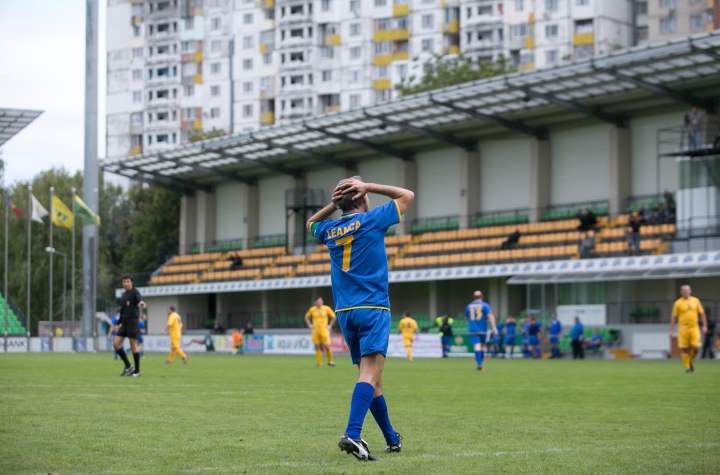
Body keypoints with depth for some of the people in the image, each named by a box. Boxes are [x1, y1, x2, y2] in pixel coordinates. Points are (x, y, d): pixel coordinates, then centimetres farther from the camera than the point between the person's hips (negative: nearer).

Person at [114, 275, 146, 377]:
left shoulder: (134, 292, -5)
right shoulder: (123, 295, 18)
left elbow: (139, 298, -29)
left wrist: (141, 302, -52)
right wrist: (119, 323, 26)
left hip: (133, 322, -7)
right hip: (124, 323, 7)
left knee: (133, 346, -5)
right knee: (116, 344, -2)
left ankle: (137, 370, 4)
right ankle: (128, 366, 8)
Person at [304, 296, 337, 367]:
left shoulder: (326, 308, 1)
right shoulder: (312, 309, 5)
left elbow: (334, 317, 10)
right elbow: (306, 317, 20)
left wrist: (330, 326, 4)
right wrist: (309, 325, 9)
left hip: (324, 330, -2)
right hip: (315, 330, 2)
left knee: (327, 347, -9)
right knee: (317, 347, -1)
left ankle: (330, 361, 10)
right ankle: (319, 363, 6)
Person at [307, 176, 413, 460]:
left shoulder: (330, 230, 10)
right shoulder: (372, 220, -2)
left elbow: (311, 223, 36)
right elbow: (407, 195, 10)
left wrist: (333, 205, 20)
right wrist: (368, 187, 6)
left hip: (344, 312, 6)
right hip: (373, 308, -6)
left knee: (372, 378, 13)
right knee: (370, 374, -16)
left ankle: (392, 439, 23)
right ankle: (352, 434, -34)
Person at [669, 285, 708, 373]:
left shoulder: (695, 301, 8)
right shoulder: (678, 303, 2)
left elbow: (702, 314, 13)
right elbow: (674, 317, 4)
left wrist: (705, 326, 5)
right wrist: (671, 330, 1)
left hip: (694, 327, 2)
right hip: (683, 328, -2)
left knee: (696, 348, -7)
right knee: (684, 349, -4)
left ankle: (690, 362, 19)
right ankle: (687, 367, 8)